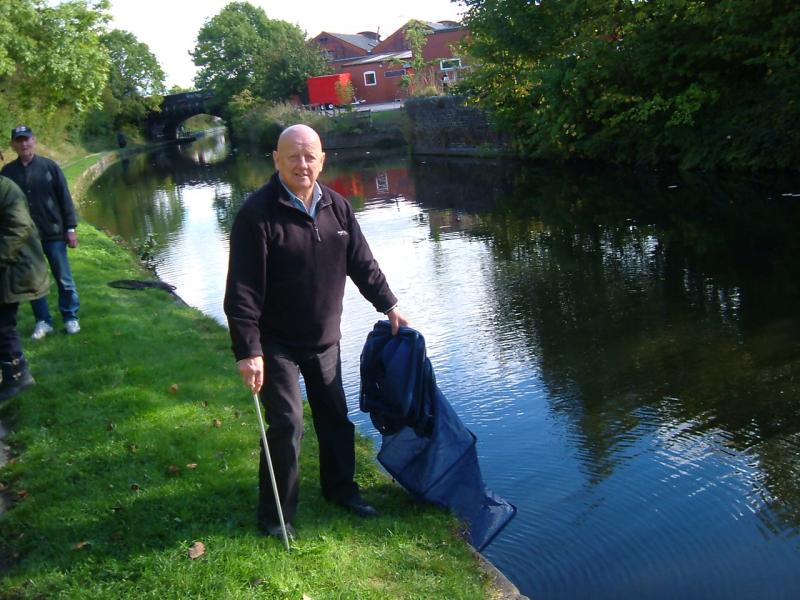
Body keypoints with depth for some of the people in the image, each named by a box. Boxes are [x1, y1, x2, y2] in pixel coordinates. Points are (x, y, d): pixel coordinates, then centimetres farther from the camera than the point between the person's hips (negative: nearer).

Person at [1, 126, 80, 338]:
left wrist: (70, 228, -4)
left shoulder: (49, 166, -3)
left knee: (64, 279, 5)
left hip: (53, 233, -1)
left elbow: (64, 198, -1)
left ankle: (71, 318, 19)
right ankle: (42, 321, 19)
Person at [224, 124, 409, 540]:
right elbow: (242, 291, -21)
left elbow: (362, 262, 12)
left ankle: (340, 488, 38)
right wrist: (248, 351, -25)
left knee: (335, 416, 17)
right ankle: (276, 514, 11)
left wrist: (388, 305, 13)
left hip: (325, 339, 6)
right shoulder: (257, 213, -19)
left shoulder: (336, 207, 0)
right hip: (276, 342, -6)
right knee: (287, 424, -7)